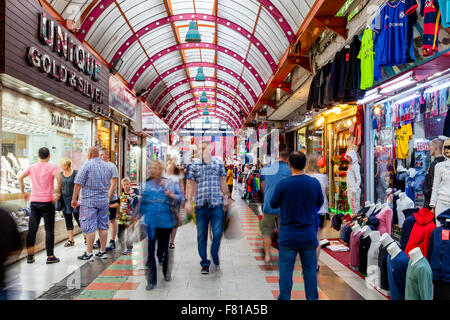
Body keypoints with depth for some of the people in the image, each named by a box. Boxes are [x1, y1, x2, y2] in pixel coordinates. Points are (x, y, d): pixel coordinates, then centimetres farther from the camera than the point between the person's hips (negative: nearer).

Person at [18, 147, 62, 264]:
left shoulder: (32, 167, 9)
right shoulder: (52, 167, -4)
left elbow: (20, 178, 4)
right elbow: (58, 177, -22)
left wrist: (23, 192, 11)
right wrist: (58, 193, -15)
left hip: (34, 202, 4)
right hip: (47, 202, -4)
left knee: (32, 229, 11)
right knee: (49, 229, 3)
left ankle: (30, 256, 16)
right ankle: (50, 256, 5)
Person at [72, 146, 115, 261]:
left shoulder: (87, 165, -8)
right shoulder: (108, 166, 9)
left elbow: (78, 184, -9)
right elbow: (113, 184, 13)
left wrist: (74, 199, -2)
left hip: (89, 200, -5)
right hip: (104, 200, 5)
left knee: (89, 227, -2)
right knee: (103, 226, 10)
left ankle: (89, 254, 0)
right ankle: (103, 252, 17)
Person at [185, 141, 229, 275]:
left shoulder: (218, 162, 7)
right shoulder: (195, 164, 5)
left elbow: (223, 181, 13)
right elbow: (191, 183, 7)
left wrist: (225, 197, 12)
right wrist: (188, 201, 2)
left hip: (216, 204, 0)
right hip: (200, 205, 1)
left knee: (217, 233, -4)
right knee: (201, 236, 6)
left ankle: (215, 255, 23)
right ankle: (205, 263, 18)